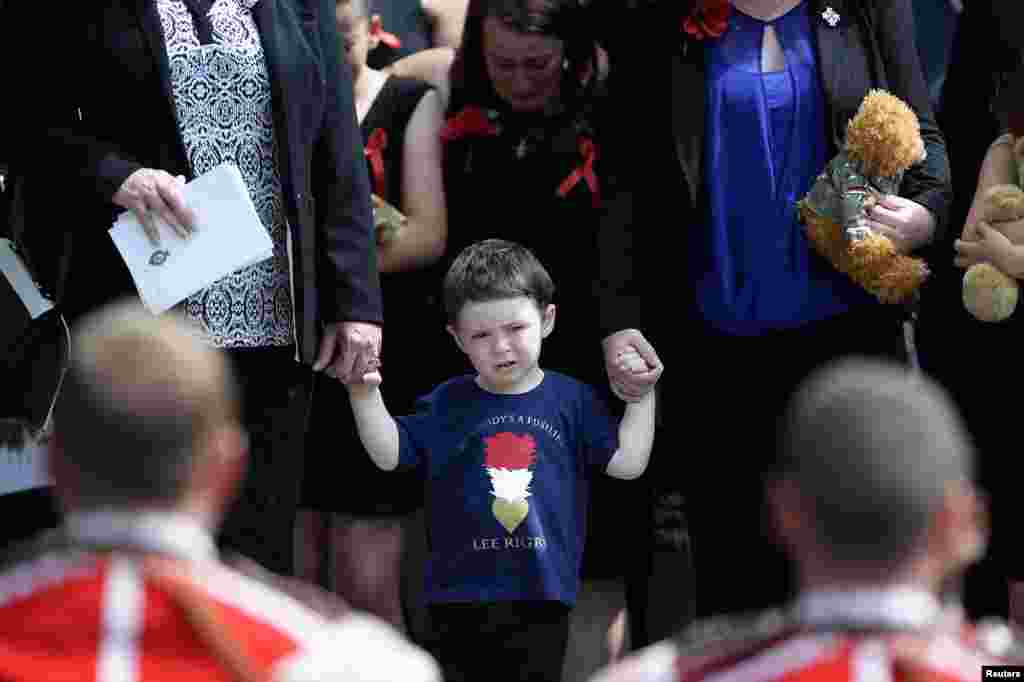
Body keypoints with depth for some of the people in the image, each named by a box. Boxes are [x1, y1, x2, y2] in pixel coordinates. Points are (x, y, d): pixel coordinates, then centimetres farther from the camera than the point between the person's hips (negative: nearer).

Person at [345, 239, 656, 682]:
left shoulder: (573, 401, 2)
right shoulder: (447, 404, 3)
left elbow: (626, 463, 0)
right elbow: (389, 454, 0)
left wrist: (642, 395, -3)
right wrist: (365, 395, -11)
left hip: (542, 592, -1)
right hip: (461, 592, 1)